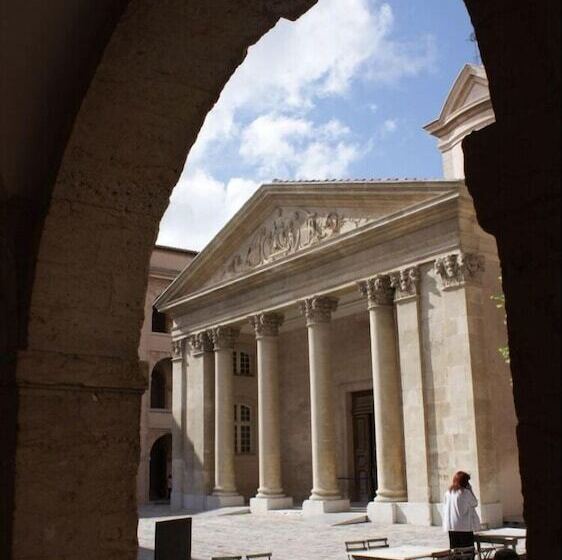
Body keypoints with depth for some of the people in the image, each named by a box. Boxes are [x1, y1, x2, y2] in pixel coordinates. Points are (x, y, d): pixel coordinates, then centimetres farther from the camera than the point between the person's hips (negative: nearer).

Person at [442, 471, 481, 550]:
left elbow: (445, 509, 11)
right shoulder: (466, 492, -12)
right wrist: (470, 488, 2)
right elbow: (475, 503, 1)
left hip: (451, 527, 6)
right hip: (465, 527, -6)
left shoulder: (449, 492, 6)